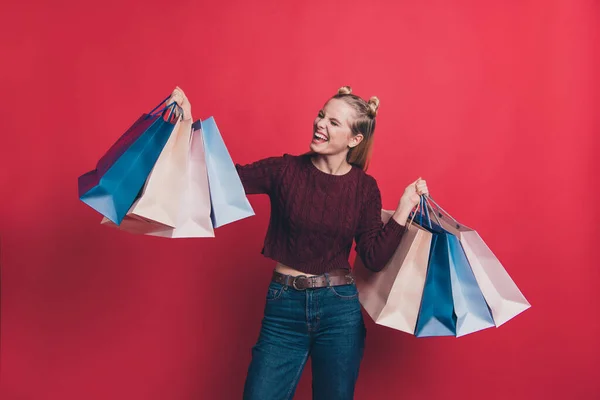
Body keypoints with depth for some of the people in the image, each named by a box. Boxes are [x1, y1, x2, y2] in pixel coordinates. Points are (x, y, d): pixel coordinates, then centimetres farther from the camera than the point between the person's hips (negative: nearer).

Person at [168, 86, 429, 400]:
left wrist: (404, 209, -9)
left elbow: (374, 259, -4)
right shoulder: (285, 170, -3)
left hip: (340, 309, 1)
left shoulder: (364, 187, -1)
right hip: (284, 306, 0)